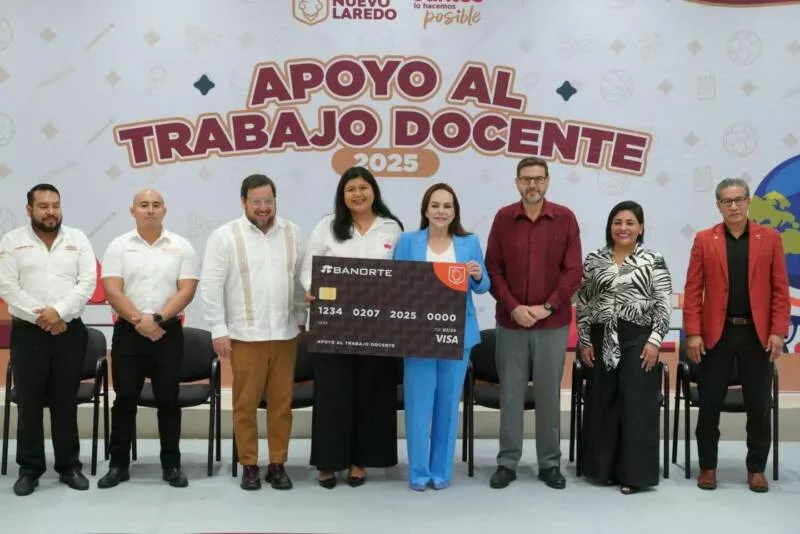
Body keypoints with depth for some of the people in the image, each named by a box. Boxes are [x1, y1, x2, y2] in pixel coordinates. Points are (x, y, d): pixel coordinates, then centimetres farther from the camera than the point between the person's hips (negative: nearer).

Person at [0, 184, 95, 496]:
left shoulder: (77, 239, 7)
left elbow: (88, 282, -2)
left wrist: (59, 311, -14)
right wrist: (40, 316, -13)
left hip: (70, 332, 1)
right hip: (28, 332, -1)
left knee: (66, 402, 6)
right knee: (29, 402, 3)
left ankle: (70, 466, 16)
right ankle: (30, 468, 14)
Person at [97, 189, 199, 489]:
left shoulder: (181, 247, 2)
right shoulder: (118, 246, 2)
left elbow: (186, 290, -5)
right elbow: (112, 291, -6)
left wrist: (157, 319, -15)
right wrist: (139, 321, -15)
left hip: (168, 332, 0)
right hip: (127, 331, 0)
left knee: (168, 399, 5)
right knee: (125, 399, 6)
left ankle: (171, 464, 15)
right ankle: (118, 464, 16)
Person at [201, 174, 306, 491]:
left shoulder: (291, 233, 8)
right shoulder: (225, 236, -3)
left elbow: (301, 279, 13)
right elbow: (211, 285, -5)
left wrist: (301, 319, 11)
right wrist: (218, 330, -8)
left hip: (285, 334, 3)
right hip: (246, 335, -3)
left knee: (281, 402, 7)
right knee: (246, 403, 4)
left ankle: (278, 465, 18)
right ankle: (249, 466, 16)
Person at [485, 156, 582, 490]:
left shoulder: (565, 218, 1)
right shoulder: (503, 218, 3)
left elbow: (573, 271, -2)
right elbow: (493, 269, 1)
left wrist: (547, 306, -11)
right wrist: (514, 307, -11)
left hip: (553, 323, 0)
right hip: (510, 322, 1)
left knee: (549, 394, 7)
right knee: (510, 394, 5)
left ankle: (550, 463, 18)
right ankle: (507, 462, 15)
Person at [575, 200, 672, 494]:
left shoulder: (654, 261, 0)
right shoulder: (594, 260, 7)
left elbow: (665, 305, -3)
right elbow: (583, 304, 8)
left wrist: (655, 340, -11)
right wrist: (585, 340, 2)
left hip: (638, 340, -3)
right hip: (602, 340, 3)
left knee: (636, 403, -2)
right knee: (602, 403, 7)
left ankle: (634, 472, 5)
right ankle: (605, 467, 19)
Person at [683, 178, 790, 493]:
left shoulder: (770, 239, 5)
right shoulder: (704, 240, 3)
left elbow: (780, 290, 3)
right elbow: (693, 291, 0)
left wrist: (778, 332, -6)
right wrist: (693, 334, -7)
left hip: (757, 334, 1)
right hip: (716, 334, -1)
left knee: (759, 405, 7)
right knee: (709, 404, 4)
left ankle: (757, 468, 21)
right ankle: (708, 466, 18)